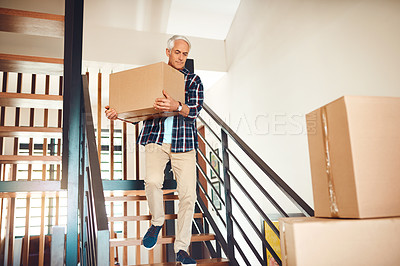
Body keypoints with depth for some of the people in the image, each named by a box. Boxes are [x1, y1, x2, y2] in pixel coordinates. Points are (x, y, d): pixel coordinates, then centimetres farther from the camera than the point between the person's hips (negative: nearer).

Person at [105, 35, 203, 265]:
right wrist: (118, 113, -3)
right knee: (153, 181, -24)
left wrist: (176, 106, -27)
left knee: (188, 194, -4)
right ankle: (157, 221, 8)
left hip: (183, 142, 0)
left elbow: (195, 110, -6)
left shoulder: (193, 80, 9)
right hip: (156, 139, 0)